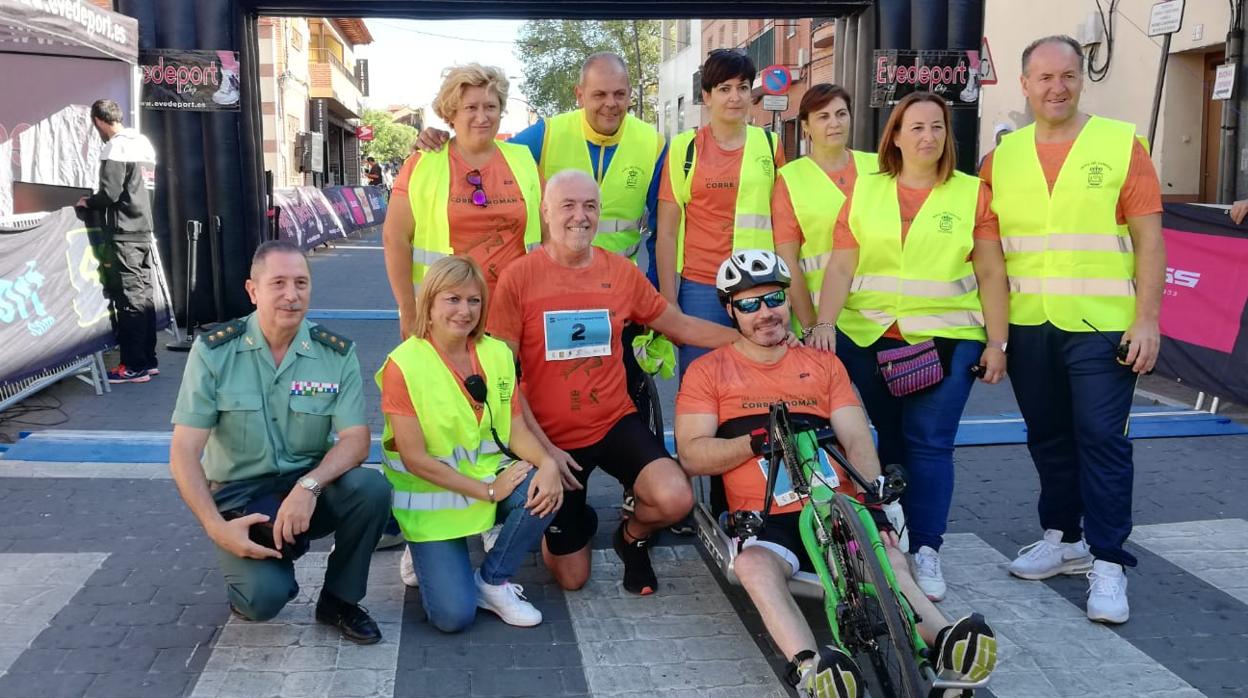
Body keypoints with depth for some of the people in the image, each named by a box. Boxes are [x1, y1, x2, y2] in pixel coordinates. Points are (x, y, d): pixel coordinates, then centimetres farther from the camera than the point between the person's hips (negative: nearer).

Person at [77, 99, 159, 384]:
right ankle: (148, 360, 14)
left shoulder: (115, 148, -12)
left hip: (124, 234, -8)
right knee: (144, 296, 10)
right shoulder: (143, 142, 14)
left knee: (129, 300, -5)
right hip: (144, 230, 8)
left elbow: (109, 193, -18)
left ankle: (134, 366, -3)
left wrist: (88, 202, 2)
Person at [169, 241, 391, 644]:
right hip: (238, 496, -2)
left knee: (371, 488, -29)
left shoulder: (337, 353, -5)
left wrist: (309, 486, -30)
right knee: (264, 596, -28)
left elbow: (356, 440, -11)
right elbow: (184, 453, -11)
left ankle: (339, 600, -3)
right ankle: (255, 583, 13)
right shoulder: (214, 351, -9)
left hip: (309, 487, 2)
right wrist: (217, 528, -22)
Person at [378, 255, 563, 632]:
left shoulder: (497, 353, 0)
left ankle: (492, 581, -2)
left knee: (542, 491, -28)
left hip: (491, 480, 5)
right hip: (432, 497, -5)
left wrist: (548, 463, -22)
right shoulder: (403, 365, -15)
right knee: (454, 615, -16)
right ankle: (425, 554, 18)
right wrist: (487, 490, -20)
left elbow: (517, 429, -1)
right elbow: (415, 458, -17)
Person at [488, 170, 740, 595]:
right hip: (553, 438, -2)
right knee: (570, 579, 5)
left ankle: (632, 536, 11)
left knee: (676, 499, -26)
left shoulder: (621, 272, -2)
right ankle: (580, 522, 42)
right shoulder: (518, 278, -11)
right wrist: (542, 447, -14)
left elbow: (683, 327, 8)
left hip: (615, 424, 2)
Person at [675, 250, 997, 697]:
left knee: (888, 558, -28)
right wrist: (757, 442, -17)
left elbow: (857, 441, 9)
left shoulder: (822, 363, 19)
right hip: (764, 518, -2)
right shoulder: (708, 371, 10)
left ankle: (945, 645, -47)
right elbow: (692, 455, 0)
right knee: (755, 565, -35)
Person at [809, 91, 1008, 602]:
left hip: (947, 340, -1)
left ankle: (925, 551, 0)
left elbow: (991, 274, 4)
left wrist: (997, 343, -1)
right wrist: (825, 322, -10)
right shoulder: (865, 191, 9)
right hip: (868, 336, 2)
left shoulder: (972, 194, 6)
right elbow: (841, 266, 3)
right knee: (890, 439, 7)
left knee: (929, 442, -7)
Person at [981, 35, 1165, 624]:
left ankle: (1107, 563, 6)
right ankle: (1063, 539, 29)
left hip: (1102, 326, -3)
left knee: (1102, 439, -3)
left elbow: (1148, 239, -4)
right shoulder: (1002, 156, 7)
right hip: (1027, 327, 4)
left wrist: (1147, 321, -10)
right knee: (1049, 439, 14)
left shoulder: (1121, 144, -1)